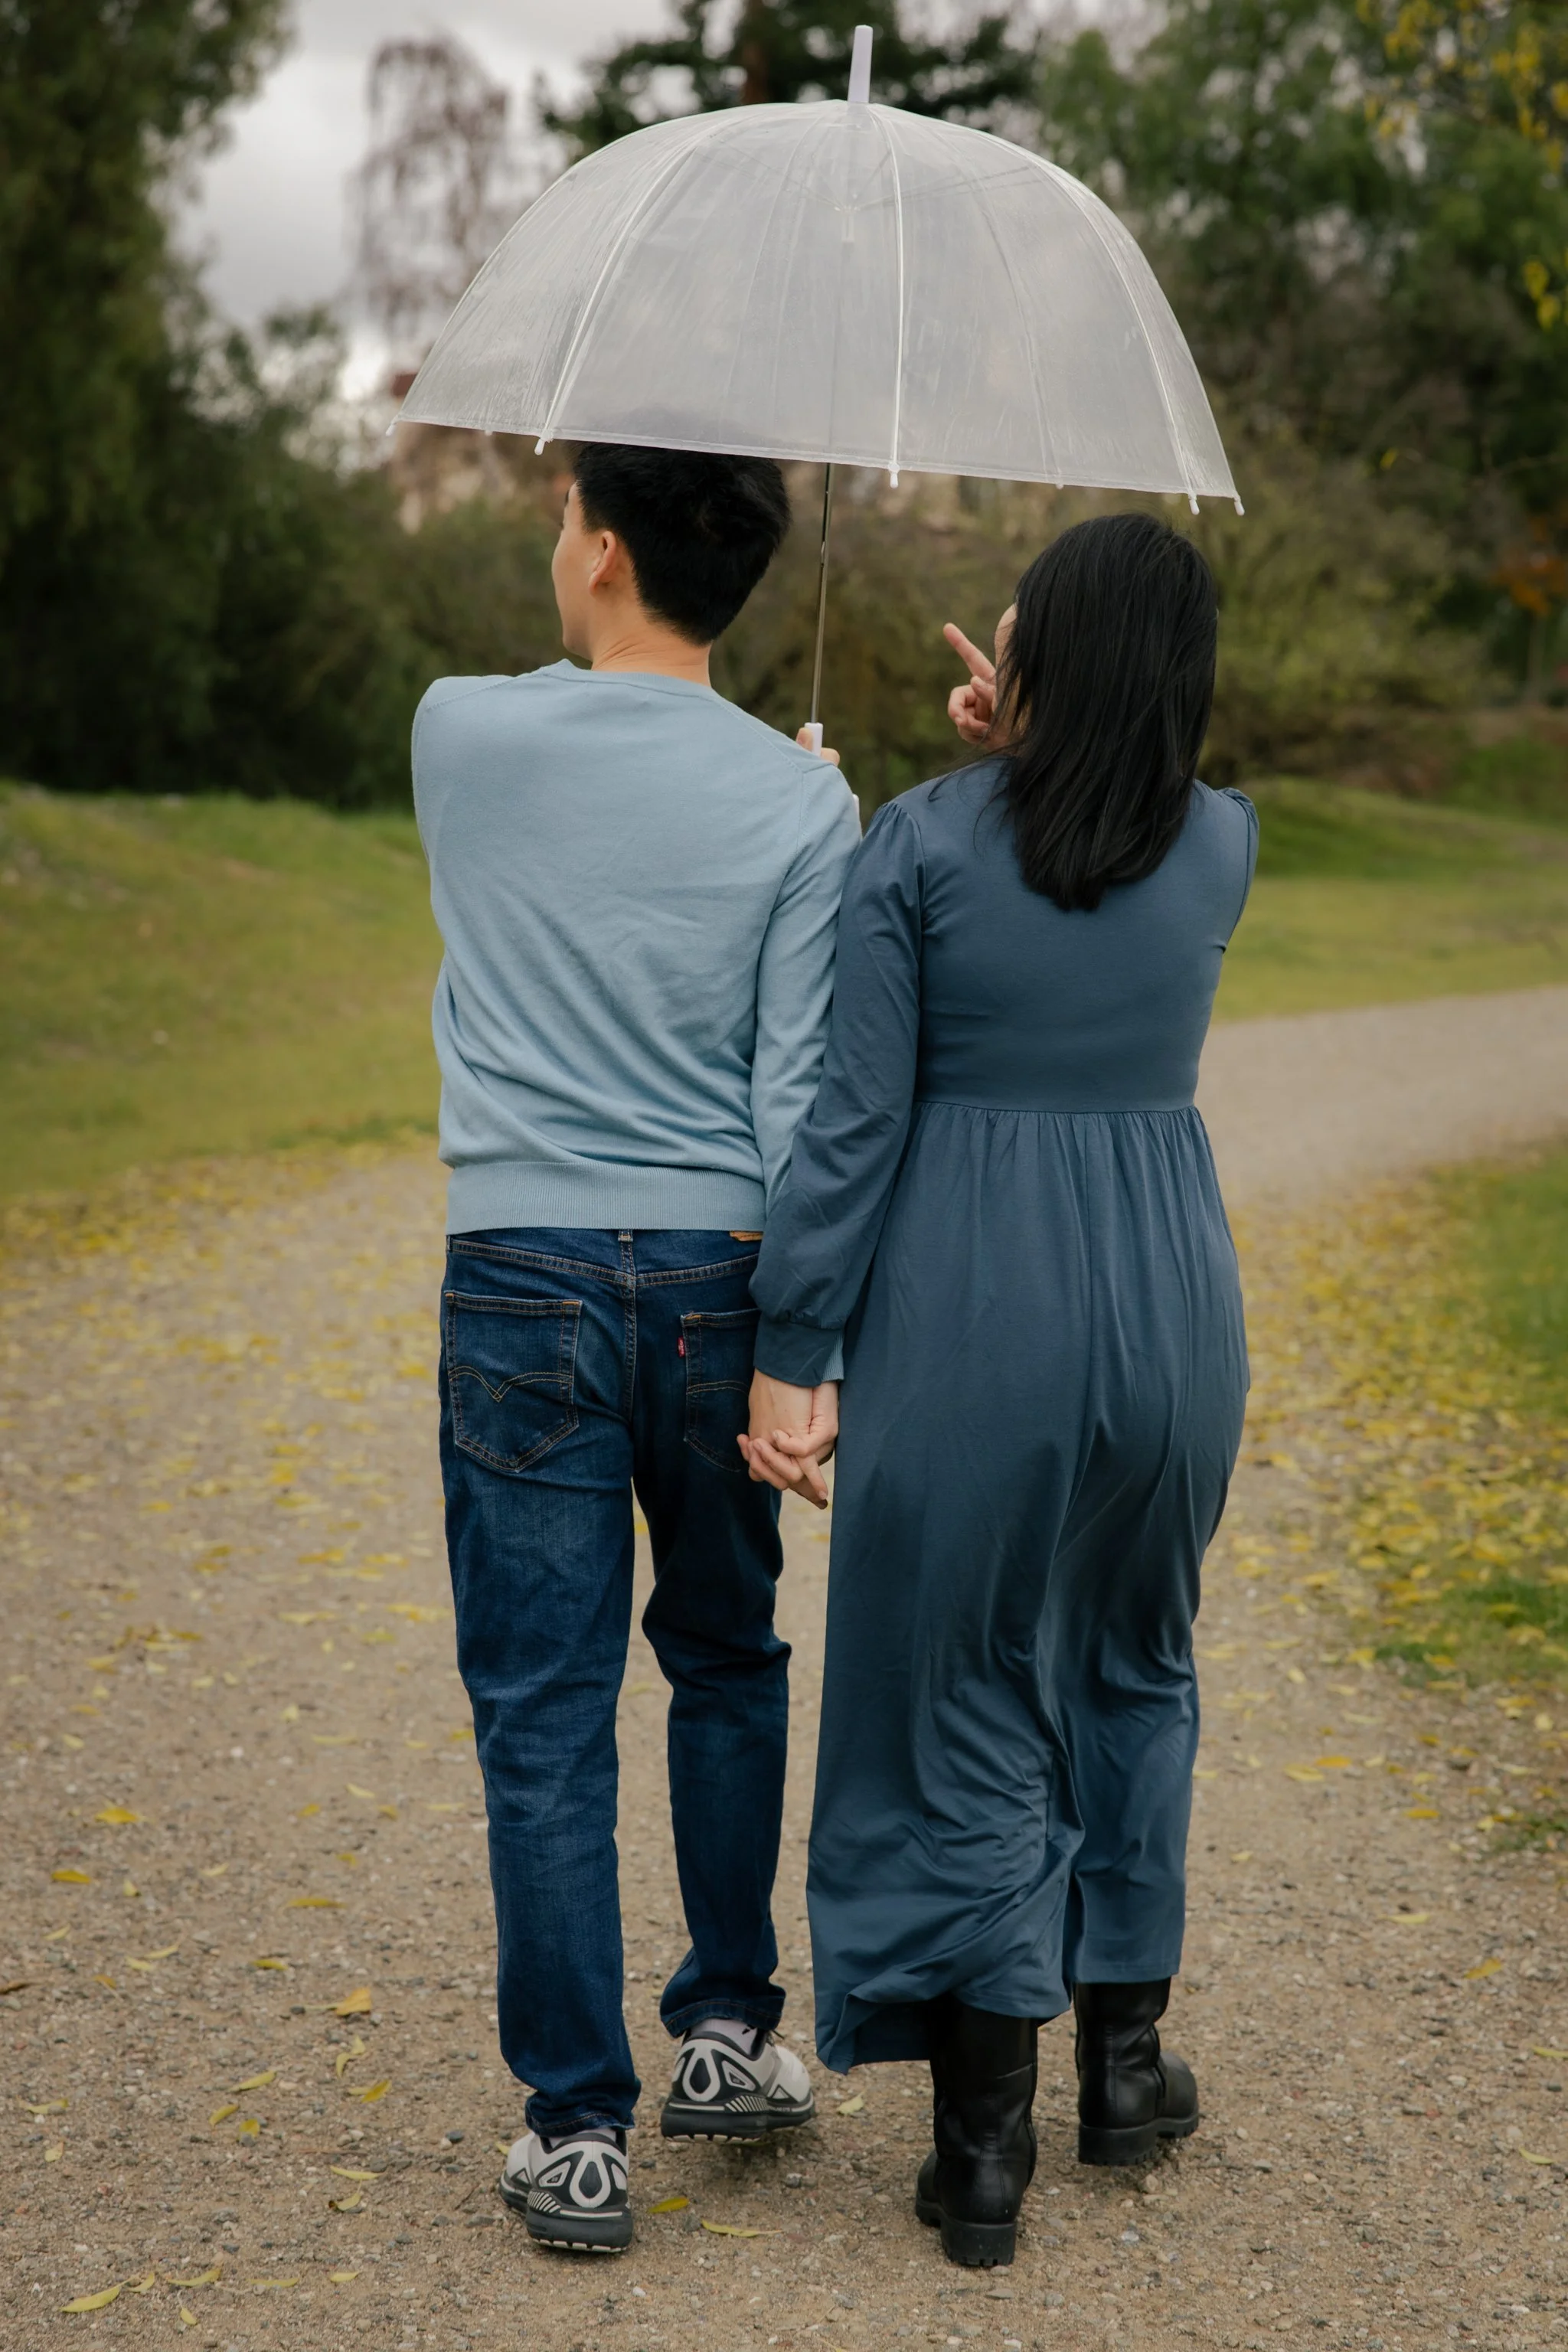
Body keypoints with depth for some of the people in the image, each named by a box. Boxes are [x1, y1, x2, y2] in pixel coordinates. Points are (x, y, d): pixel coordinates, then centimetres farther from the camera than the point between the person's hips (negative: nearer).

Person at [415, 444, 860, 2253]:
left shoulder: (460, 736, -3)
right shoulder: (802, 802, -4)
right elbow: (802, 1098, -7)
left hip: (523, 1285, -1)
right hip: (719, 1281, 1)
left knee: (544, 1714, 4)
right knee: (727, 1663, 20)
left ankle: (576, 2130, 8)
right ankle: (728, 2028, 29)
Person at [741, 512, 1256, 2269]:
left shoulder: (917, 843, -10)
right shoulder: (1224, 846, 0)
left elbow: (855, 1116, -12)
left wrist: (794, 1354, -7)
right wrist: (1016, 746, 12)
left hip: (962, 1312, -3)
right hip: (1162, 1297, 3)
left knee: (961, 1709, 8)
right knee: (1134, 1673, 23)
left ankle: (982, 2149, 13)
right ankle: (1124, 2055, 32)